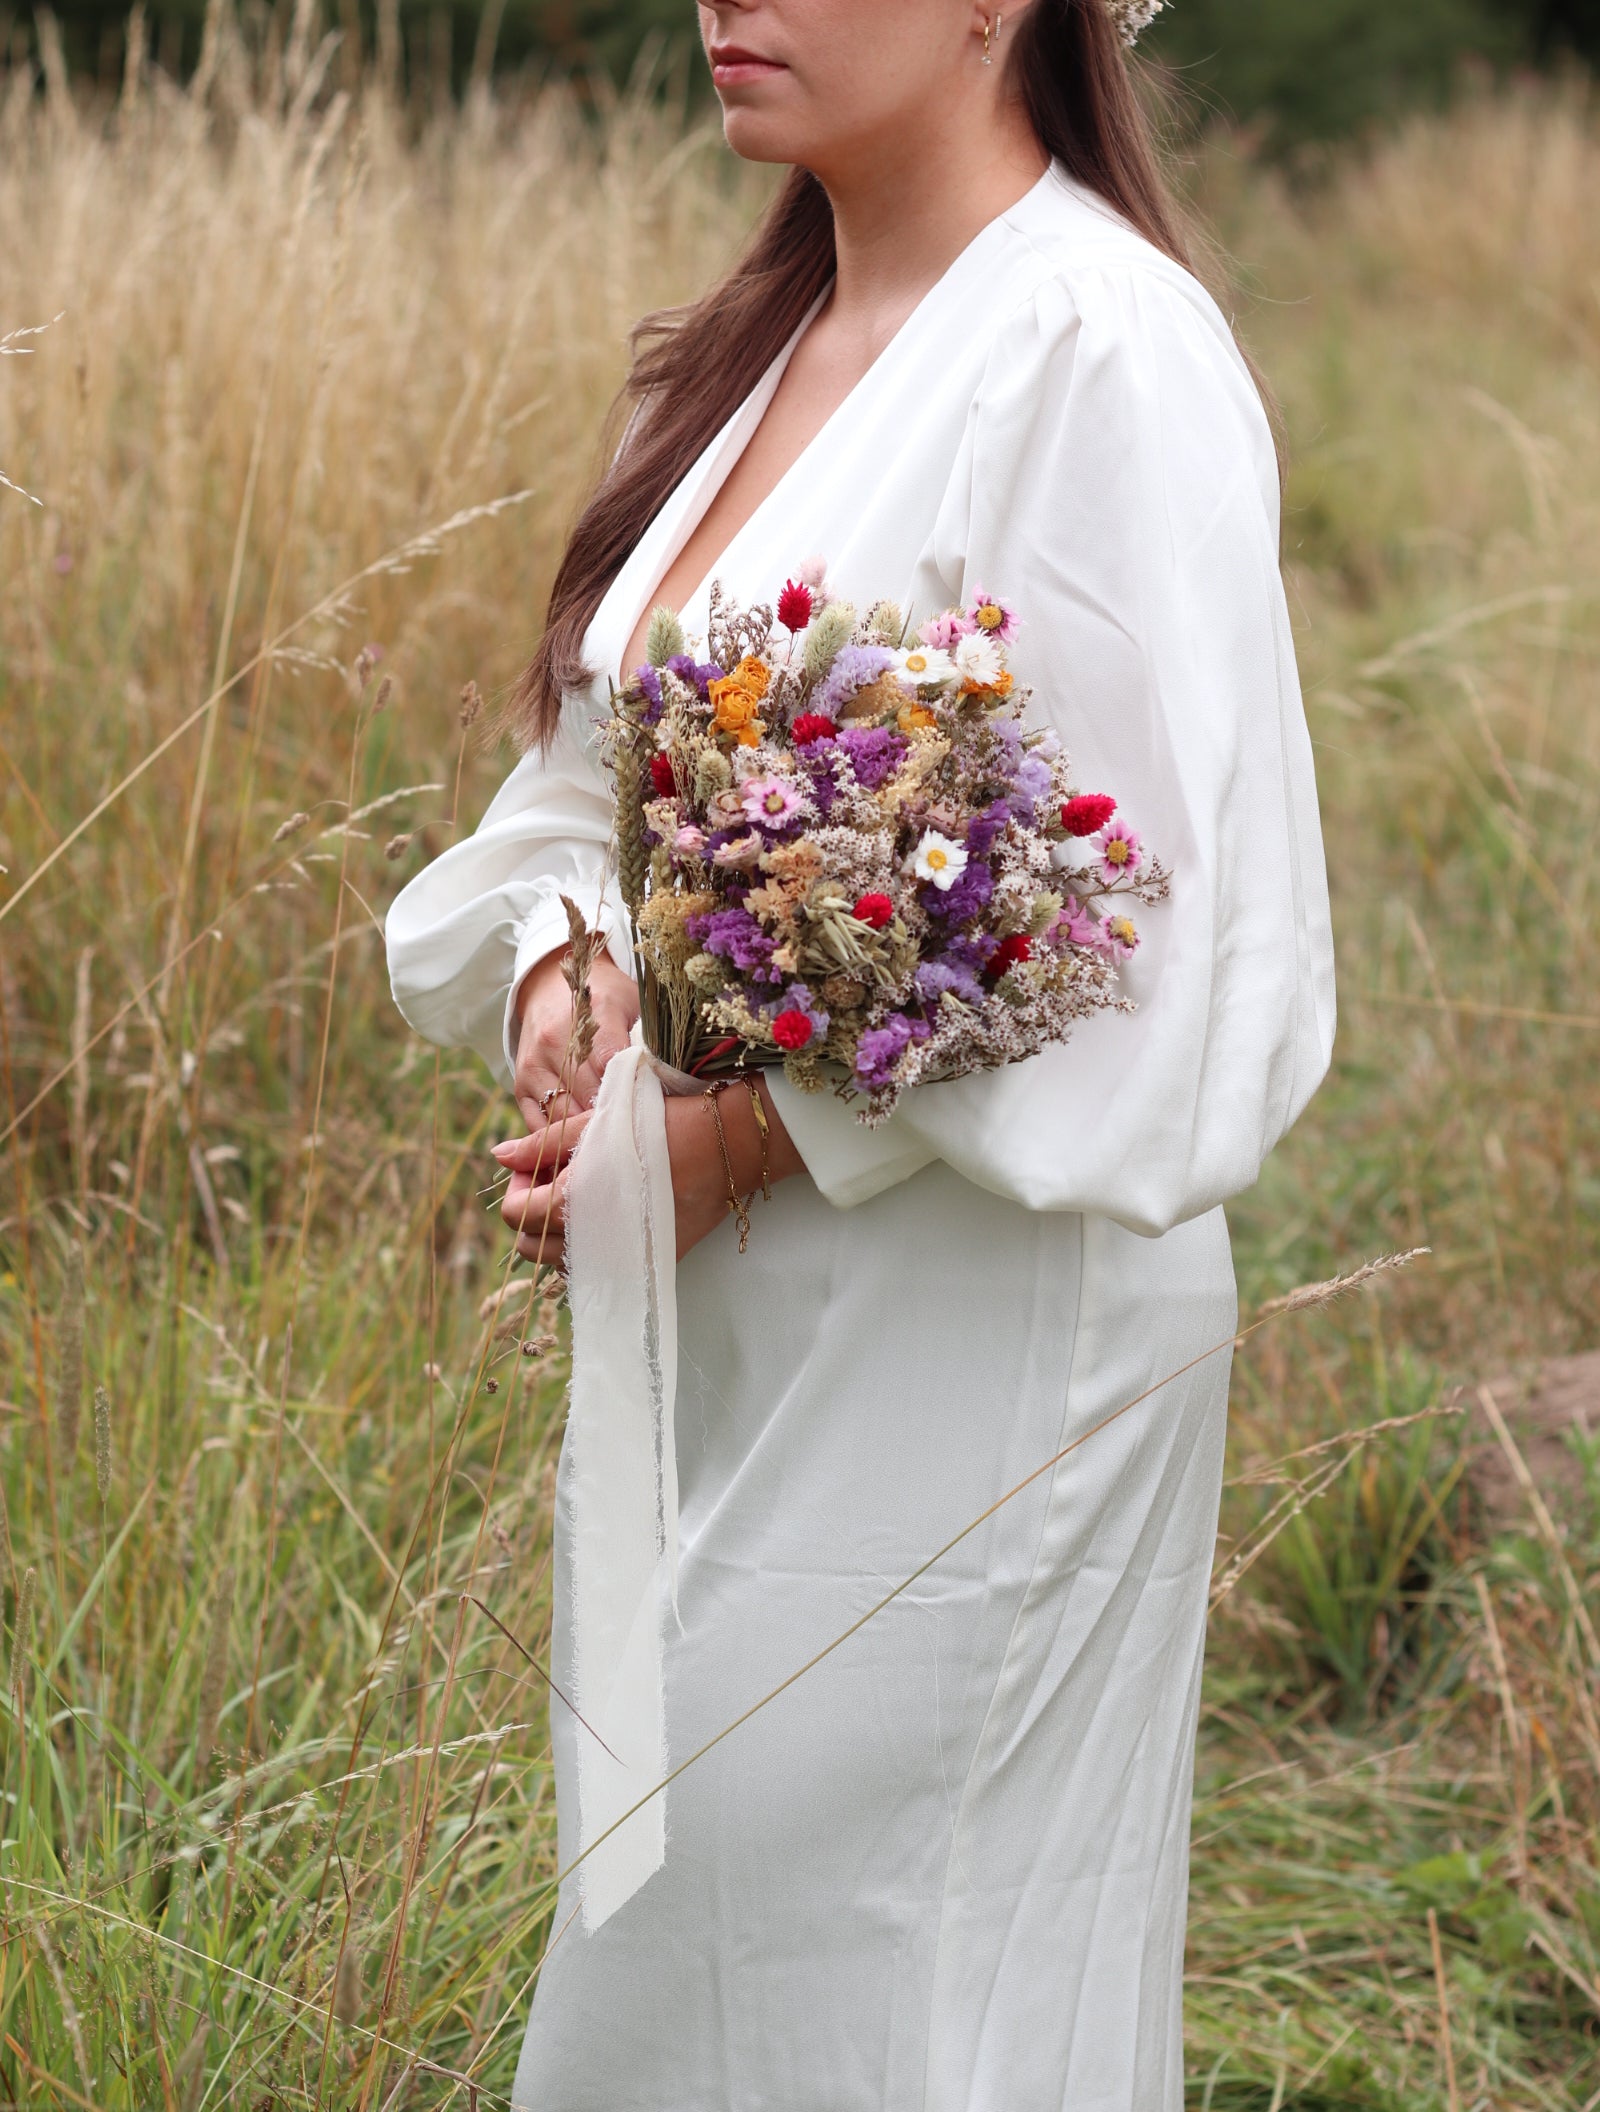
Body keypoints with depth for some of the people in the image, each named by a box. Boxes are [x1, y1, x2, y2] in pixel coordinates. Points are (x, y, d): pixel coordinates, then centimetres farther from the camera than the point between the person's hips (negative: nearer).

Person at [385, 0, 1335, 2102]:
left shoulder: (1103, 348, -15)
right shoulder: (756, 345, 10)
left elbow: (1170, 932, -19)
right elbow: (596, 786, 17)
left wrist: (739, 1133, -17)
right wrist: (559, 991, -5)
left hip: (969, 1351, -8)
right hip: (713, 1333, 8)